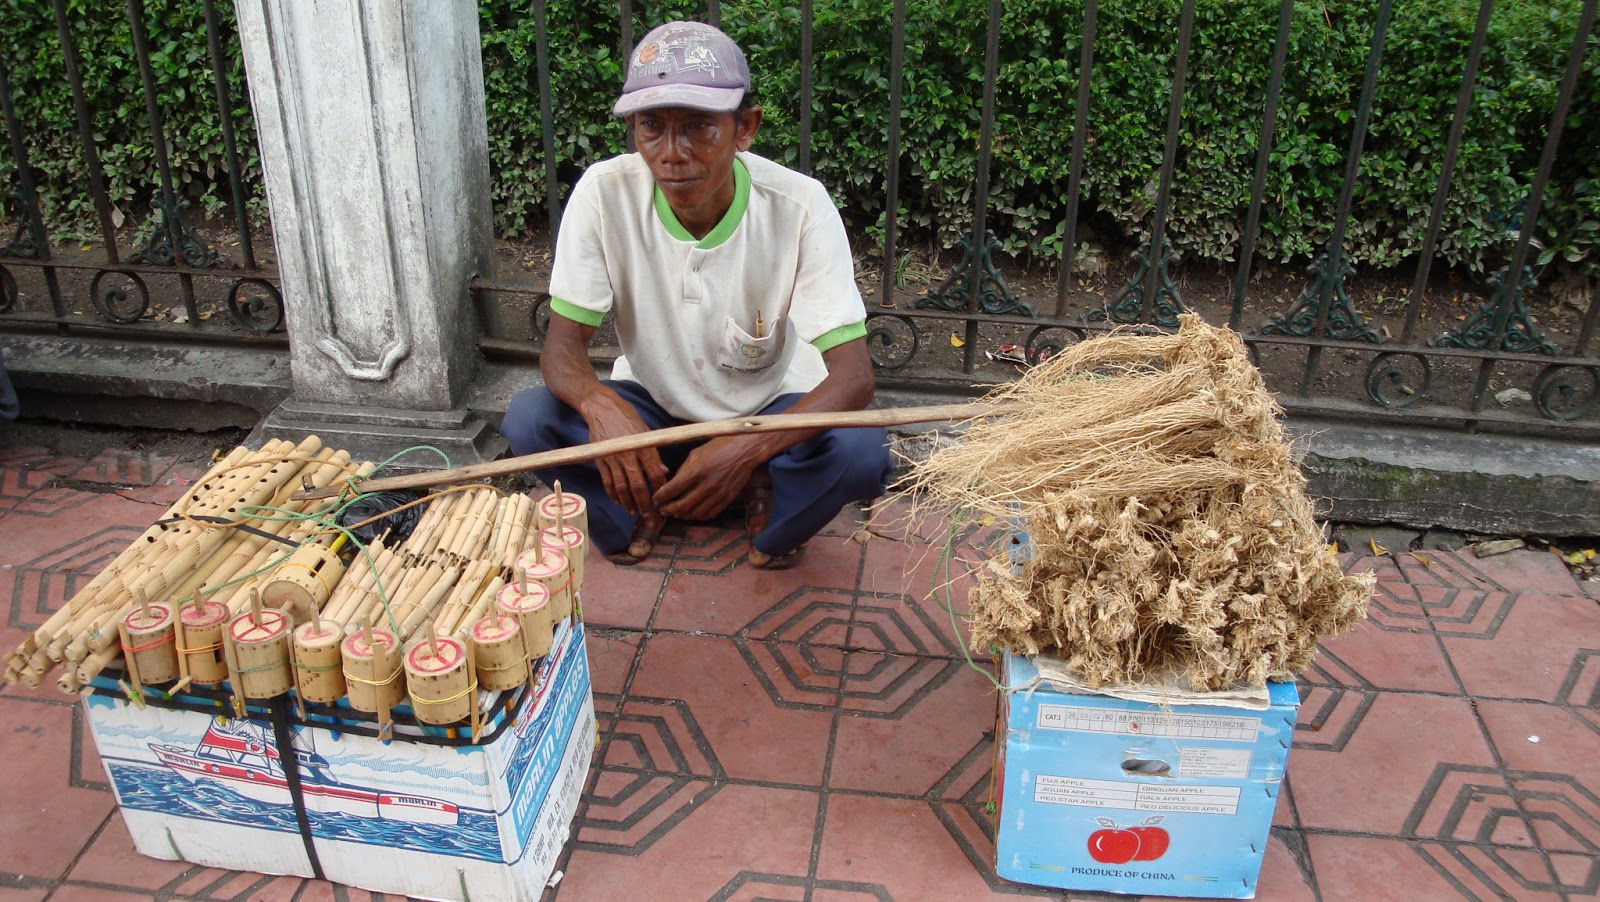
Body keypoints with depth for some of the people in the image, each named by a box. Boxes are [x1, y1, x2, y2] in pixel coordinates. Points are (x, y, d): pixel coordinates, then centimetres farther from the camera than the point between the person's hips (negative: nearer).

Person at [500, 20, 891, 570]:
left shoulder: (800, 206, -25)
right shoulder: (605, 193, -21)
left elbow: (853, 375, -28)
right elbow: (563, 344, -17)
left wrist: (747, 447, -46)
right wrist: (598, 402, -43)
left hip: (769, 414, -1)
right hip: (649, 407, 1)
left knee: (863, 452, -31)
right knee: (528, 418, -25)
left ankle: (762, 492, 2)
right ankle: (638, 505, 2)